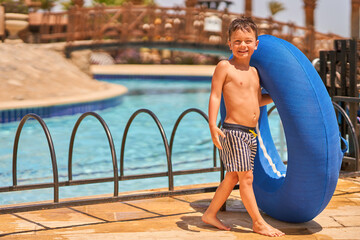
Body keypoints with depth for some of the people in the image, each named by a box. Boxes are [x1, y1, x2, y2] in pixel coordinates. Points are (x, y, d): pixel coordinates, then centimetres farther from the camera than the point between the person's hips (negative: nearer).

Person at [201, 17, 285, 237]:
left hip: (251, 132, 8)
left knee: (233, 178, 14)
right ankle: (258, 223, 8)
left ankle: (210, 214, 27)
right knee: (246, 178, -3)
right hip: (233, 130, -8)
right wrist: (213, 125, -20)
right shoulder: (224, 67, -6)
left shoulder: (254, 71, 15)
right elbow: (215, 96, -11)